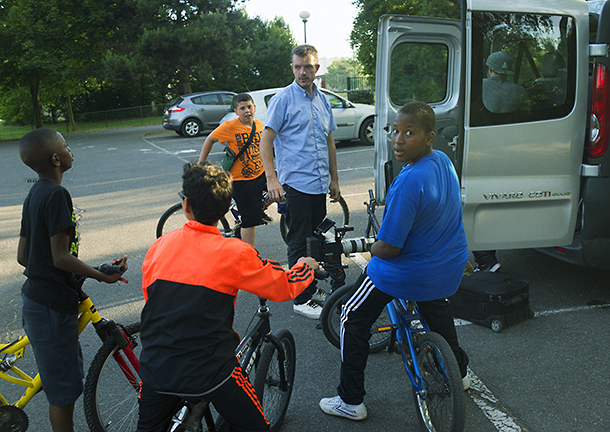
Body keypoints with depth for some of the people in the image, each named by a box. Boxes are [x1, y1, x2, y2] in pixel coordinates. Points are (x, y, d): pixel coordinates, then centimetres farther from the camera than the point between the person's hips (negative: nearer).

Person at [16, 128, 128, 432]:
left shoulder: (34, 195, 10)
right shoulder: (57, 195, -20)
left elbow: (23, 255, 13)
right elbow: (61, 257, -23)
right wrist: (104, 276, -16)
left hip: (37, 296, 10)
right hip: (51, 304, -10)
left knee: (67, 378, 22)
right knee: (63, 387, 3)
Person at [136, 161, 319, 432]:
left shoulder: (158, 247, -1)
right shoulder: (234, 253, -13)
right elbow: (284, 288, -1)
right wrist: (306, 266, 20)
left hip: (155, 370, 4)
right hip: (209, 374, -4)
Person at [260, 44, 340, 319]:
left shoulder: (322, 100, 13)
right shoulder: (283, 99, -6)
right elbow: (266, 141, -10)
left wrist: (333, 179, 18)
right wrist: (271, 178, -20)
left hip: (319, 185, 7)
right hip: (295, 184, -6)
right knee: (299, 244, 0)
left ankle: (311, 288, 29)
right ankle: (302, 299, 10)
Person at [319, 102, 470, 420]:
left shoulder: (408, 183, -33)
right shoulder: (443, 161, -4)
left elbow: (389, 248, -28)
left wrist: (371, 248, -6)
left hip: (407, 273, -8)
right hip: (450, 267, 9)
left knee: (353, 319, 10)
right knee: (435, 307, 38)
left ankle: (351, 401, 19)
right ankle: (458, 371, 57)